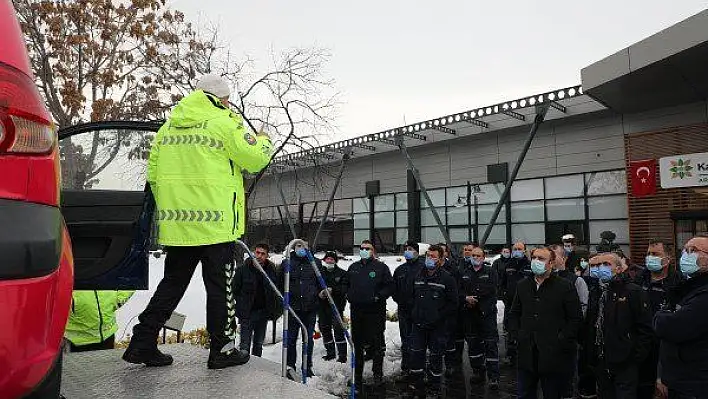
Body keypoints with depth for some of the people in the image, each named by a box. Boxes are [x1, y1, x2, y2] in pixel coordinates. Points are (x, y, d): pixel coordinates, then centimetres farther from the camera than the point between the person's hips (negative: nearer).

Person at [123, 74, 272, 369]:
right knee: (219, 286, 6)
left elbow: (153, 174, 15)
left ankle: (142, 342, 18)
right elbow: (255, 160, -7)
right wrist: (263, 142, 15)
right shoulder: (225, 122, -5)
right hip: (216, 221, -6)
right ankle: (221, 350, 15)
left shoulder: (169, 126, 15)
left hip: (175, 222, 6)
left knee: (173, 282, 18)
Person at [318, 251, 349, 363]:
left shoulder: (342, 273, 2)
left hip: (336, 304, -4)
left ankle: (342, 354, -2)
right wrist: (319, 293, -13)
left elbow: (344, 288, -8)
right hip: (322, 305, 4)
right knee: (324, 329, 10)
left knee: (338, 329, -9)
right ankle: (330, 352, 25)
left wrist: (332, 290, -23)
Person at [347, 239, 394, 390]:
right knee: (357, 343, 12)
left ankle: (378, 374, 16)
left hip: (375, 311, -4)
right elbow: (346, 285, 23)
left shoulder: (381, 267, -2)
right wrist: (350, 296, 7)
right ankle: (357, 374, 25)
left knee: (376, 342, 2)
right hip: (356, 310, 4)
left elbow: (391, 286, -4)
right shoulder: (353, 267, 12)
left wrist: (379, 296, -14)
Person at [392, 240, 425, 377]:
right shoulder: (400, 270, 13)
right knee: (405, 339, 11)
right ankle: (405, 368, 21)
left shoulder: (424, 267, -5)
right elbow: (394, 288, 20)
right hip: (404, 310, 5)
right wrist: (398, 299, 7)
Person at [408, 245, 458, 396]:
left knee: (436, 356, 8)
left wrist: (438, 317, -14)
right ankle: (416, 386, 23)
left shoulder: (447, 279, -7)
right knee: (416, 354, 7)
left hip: (437, 327, -4)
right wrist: (413, 314, 7)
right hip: (418, 325, 4)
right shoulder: (418, 276, 8)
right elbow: (412, 297, 18)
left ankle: (434, 387, 24)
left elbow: (452, 304, -8)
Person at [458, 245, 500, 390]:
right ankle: (478, 371, 25)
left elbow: (491, 289, -12)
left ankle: (493, 376, 1)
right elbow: (458, 291, 4)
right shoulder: (463, 273, 12)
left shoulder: (490, 272, 4)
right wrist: (466, 298, -16)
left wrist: (474, 297, -16)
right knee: (473, 344, 11)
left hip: (487, 313, -3)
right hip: (469, 314, 4)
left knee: (491, 344, -4)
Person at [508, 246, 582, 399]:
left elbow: (576, 318, -4)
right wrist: (517, 333, 5)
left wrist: (561, 339, -11)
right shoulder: (523, 285, 9)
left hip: (553, 355, -4)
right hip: (527, 355, 4)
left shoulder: (565, 287, -5)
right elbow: (514, 314, 18)